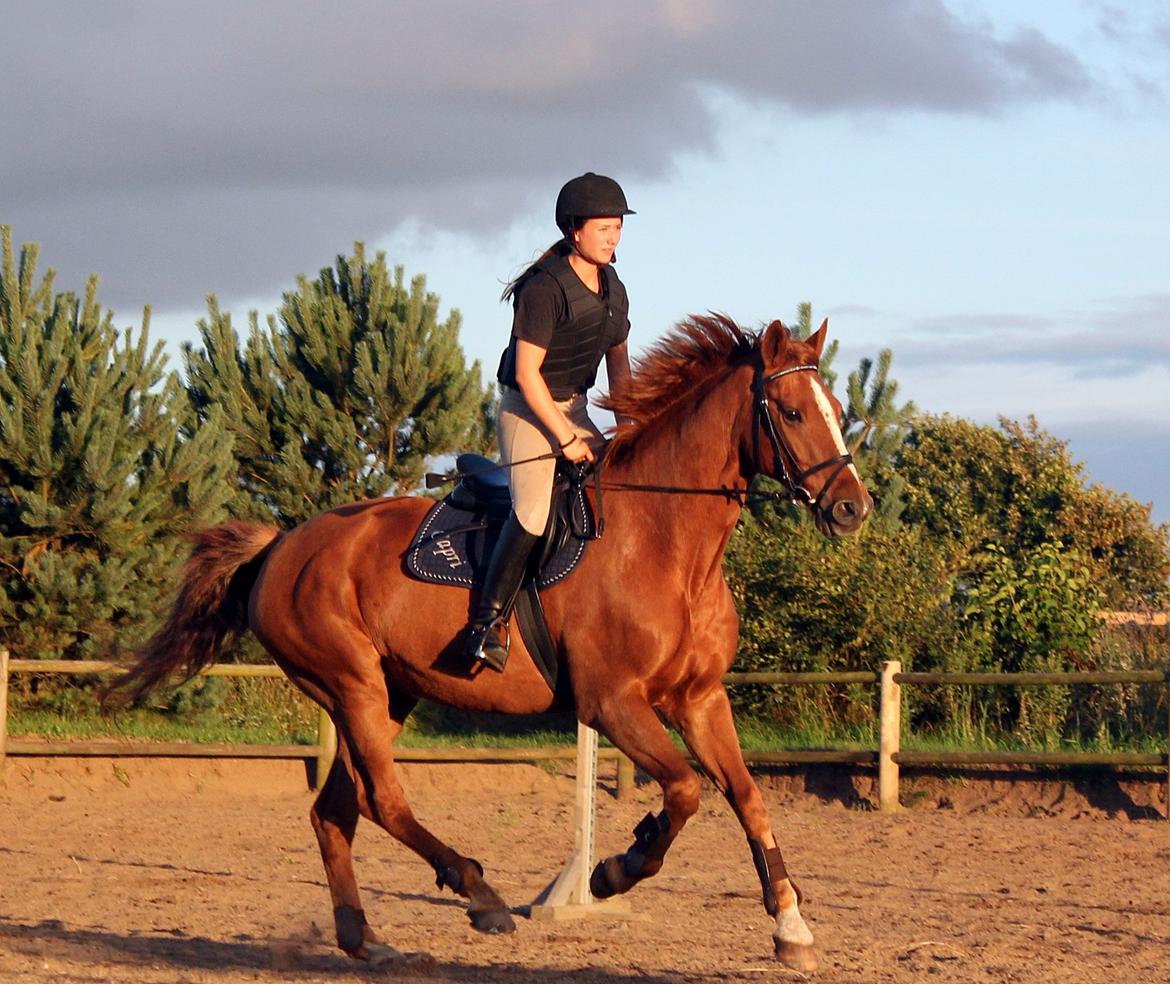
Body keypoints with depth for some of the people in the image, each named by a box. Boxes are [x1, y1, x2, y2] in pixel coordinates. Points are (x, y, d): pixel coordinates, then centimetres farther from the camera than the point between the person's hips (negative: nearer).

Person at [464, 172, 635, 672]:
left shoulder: (612, 290, 6)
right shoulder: (545, 289, -20)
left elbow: (618, 359, 16)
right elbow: (526, 373, -22)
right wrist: (567, 439, -18)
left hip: (573, 408, 9)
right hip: (527, 409, -9)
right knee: (534, 508, -24)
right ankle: (488, 622, -21)